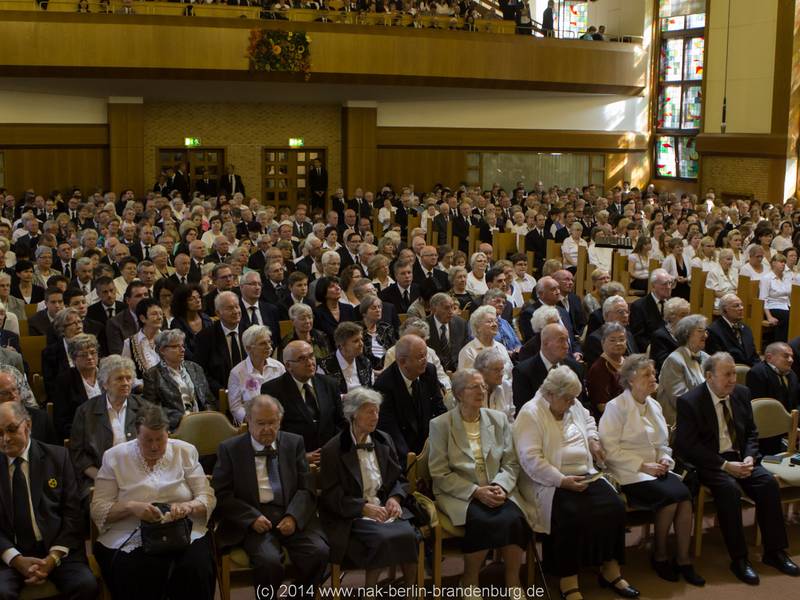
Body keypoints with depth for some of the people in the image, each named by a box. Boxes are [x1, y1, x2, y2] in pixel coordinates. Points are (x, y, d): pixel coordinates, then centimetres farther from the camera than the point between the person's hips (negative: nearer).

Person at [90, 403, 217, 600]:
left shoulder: (186, 452, 10)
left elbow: (208, 498, 7)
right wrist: (131, 507, -17)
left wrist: (188, 507, -16)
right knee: (136, 577, -33)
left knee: (195, 570, -30)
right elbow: (98, 509, 2)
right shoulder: (115, 457, 6)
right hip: (129, 540, -1)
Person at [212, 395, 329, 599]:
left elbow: (307, 488, 8)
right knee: (269, 560, -31)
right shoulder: (230, 449, 6)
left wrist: (293, 517, -11)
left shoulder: (294, 443, 13)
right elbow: (221, 495, 1)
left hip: (292, 517, 3)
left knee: (319, 552, -24)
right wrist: (252, 517, -14)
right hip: (253, 521, -2)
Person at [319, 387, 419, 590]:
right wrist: (364, 507, -18)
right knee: (383, 538, -31)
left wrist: (395, 498, -5)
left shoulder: (384, 440, 13)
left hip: (385, 508, 4)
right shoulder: (333, 450, -3)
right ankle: (370, 592, -12)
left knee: (408, 535, -26)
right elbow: (331, 495, -6)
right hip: (353, 515, -4)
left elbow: (399, 477, 16)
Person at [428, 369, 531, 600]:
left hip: (497, 490, 3)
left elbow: (511, 463, 8)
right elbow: (440, 474, -5)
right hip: (459, 494, -3)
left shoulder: (499, 419, 11)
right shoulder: (440, 425, 0)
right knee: (482, 521, -33)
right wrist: (476, 491, -15)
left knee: (513, 519, -28)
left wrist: (500, 486, -12)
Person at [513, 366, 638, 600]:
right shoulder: (530, 414, -11)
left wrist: (593, 439, 16)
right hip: (550, 482, -7)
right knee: (572, 515, -33)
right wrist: (562, 481, -23)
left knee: (614, 506, -16)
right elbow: (531, 459, -18)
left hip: (585, 476, 7)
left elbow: (588, 420, 37)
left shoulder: (574, 406, 13)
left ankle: (610, 570, -1)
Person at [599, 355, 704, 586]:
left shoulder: (654, 405, 15)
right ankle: (660, 556, -5)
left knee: (685, 495, -22)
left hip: (655, 470, 6)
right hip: (629, 474, -6)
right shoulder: (616, 407, -7)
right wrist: (643, 466, -16)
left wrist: (665, 459, 0)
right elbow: (610, 448, -14)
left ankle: (683, 560, -14)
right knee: (670, 496, -26)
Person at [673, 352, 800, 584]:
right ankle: (739, 558, -21)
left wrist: (749, 457, -6)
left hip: (739, 458, 5)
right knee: (729, 489, -32)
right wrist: (724, 465, -21)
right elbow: (687, 446, -15)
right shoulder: (689, 402, -11)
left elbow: (751, 432, 15)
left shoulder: (742, 394, 7)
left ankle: (774, 551, -6)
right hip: (708, 463, -5)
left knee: (768, 482, -19)